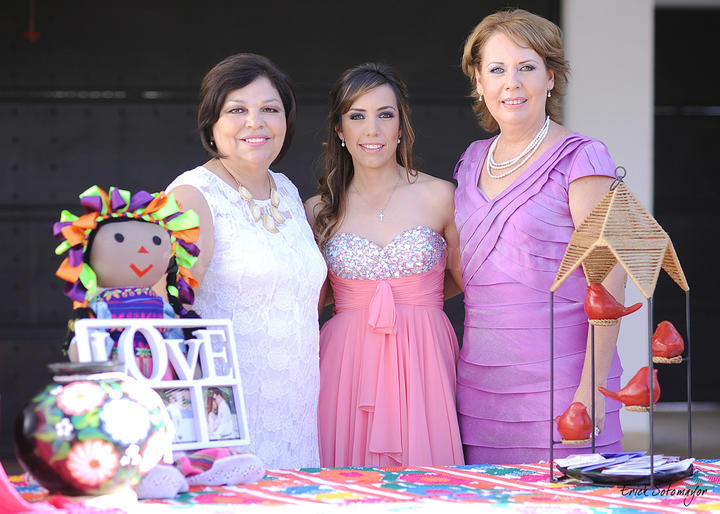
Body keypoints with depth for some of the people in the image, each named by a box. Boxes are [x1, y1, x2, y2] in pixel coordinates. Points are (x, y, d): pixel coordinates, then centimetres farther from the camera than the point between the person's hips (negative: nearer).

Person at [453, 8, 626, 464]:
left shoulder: (580, 160, -7)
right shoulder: (473, 161, 12)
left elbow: (609, 281, -12)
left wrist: (592, 390, -18)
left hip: (560, 384, -5)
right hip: (480, 384, 5)